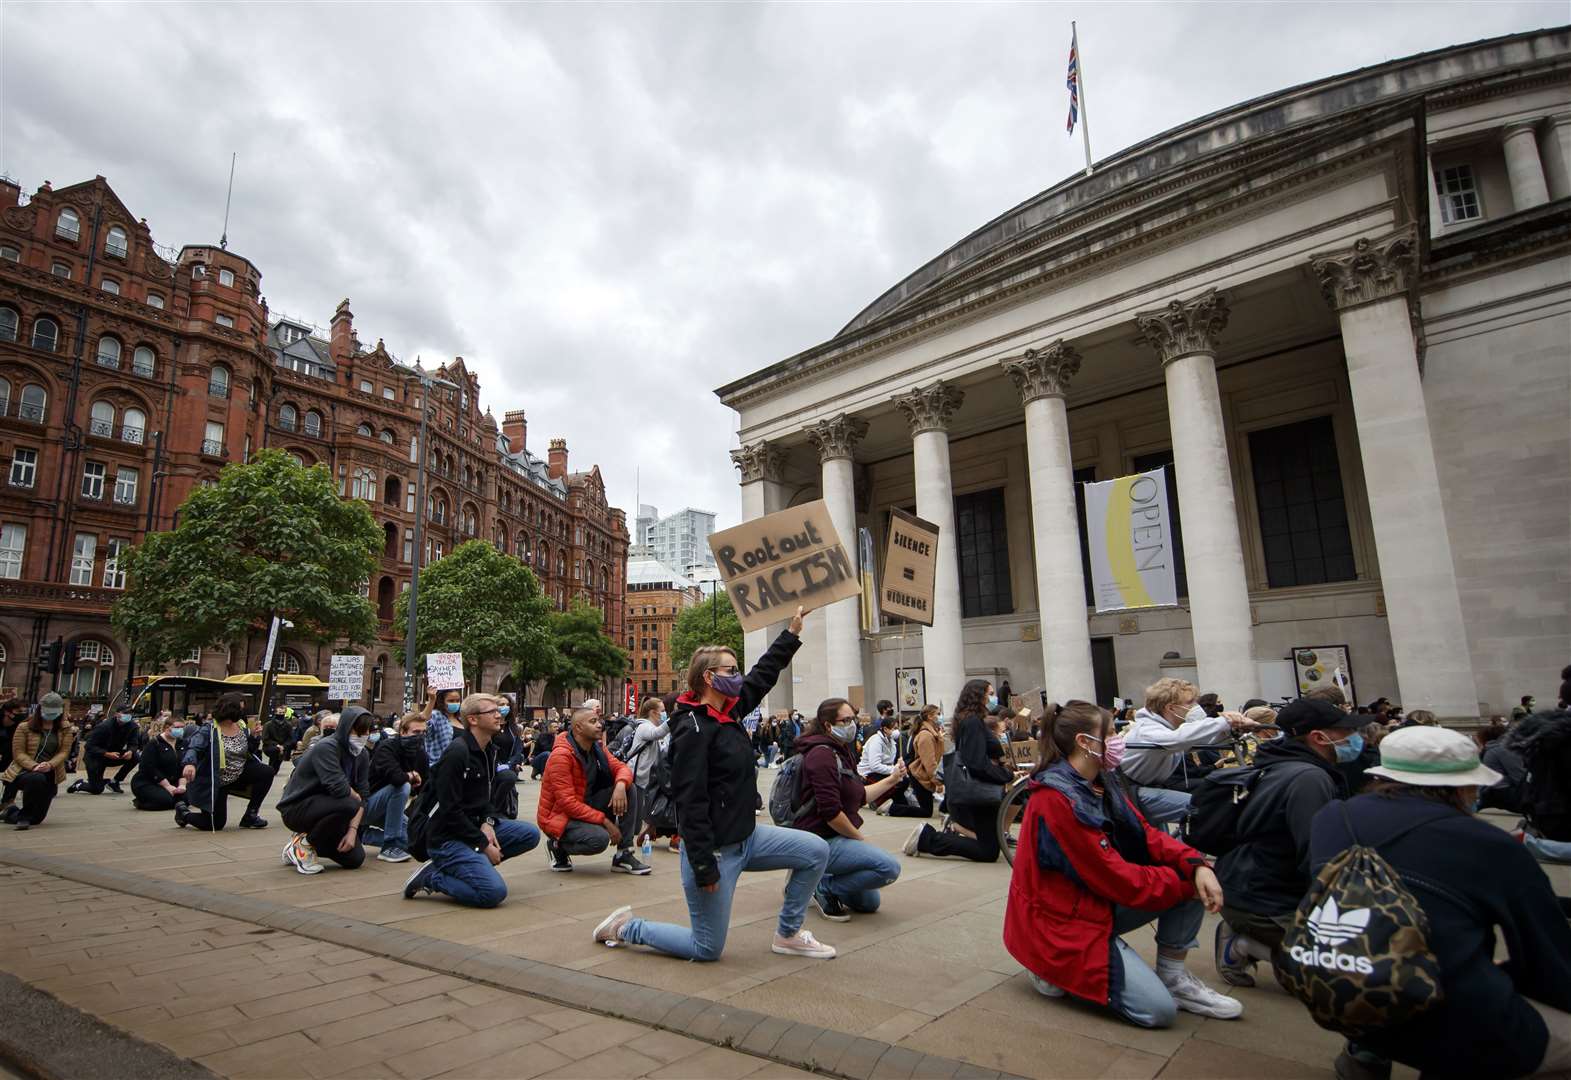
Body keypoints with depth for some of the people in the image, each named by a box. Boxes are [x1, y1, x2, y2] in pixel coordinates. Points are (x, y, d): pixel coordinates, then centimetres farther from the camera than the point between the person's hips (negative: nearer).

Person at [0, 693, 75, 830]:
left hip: (50, 775, 3)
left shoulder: (65, 729, 4)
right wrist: (34, 766, -25)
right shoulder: (24, 727, -2)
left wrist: (50, 765, -25)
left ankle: (12, 813, 43)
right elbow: (18, 753, -7)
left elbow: (64, 752, -4)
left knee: (36, 818, 6)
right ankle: (23, 816, -18)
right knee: (37, 779, -42)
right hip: (25, 770, -3)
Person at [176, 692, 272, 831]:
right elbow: (193, 748, -35)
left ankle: (250, 815, -1)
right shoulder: (208, 730, -18)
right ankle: (183, 812, 31)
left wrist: (255, 737, -12)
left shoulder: (242, 726, 0)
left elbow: (250, 751, 8)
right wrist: (190, 763, -56)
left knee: (267, 773, -17)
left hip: (239, 775, 6)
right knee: (214, 824, -2)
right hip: (213, 781, -5)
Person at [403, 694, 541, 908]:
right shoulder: (457, 752, -19)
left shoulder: (489, 751, 9)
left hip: (474, 826, 9)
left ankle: (474, 863, 3)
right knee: (494, 892, -21)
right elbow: (450, 810, -20)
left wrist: (487, 822, -5)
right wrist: (484, 844, -16)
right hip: (447, 836, -9)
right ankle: (431, 877, -3)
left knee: (530, 834, -5)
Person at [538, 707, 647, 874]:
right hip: (559, 815, -8)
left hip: (586, 807, 8)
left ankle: (624, 855, -7)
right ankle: (557, 844, 0)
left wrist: (621, 785, -26)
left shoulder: (597, 747, 2)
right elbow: (567, 803, -26)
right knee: (600, 839, -33)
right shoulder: (561, 755, -22)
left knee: (628, 789, -10)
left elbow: (621, 767, 0)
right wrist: (605, 821, -26)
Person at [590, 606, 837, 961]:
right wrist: (703, 867, -24)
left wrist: (793, 630, 18)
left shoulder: (730, 711, 4)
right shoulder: (693, 729, -22)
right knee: (708, 948, 4)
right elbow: (690, 801, -25)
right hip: (714, 848, -9)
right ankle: (625, 927, 22)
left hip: (747, 836, 9)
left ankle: (788, 935, 20)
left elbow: (764, 673, 16)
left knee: (816, 851, 5)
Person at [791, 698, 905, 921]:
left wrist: (892, 779, 10)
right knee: (890, 867, -24)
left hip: (837, 838, 10)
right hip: (822, 840, -10)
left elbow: (860, 796, 17)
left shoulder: (842, 752, 14)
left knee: (869, 903, 17)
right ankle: (825, 888, -9)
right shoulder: (823, 754, -19)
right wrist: (860, 838, -13)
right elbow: (830, 812, -25)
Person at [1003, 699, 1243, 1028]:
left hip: (1099, 902, 9)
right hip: (1061, 924, -9)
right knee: (1158, 1009, -17)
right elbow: (1115, 878, -23)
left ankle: (1173, 978, 8)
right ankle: (1059, 970, 2)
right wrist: (1184, 883, -14)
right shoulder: (1056, 802, -26)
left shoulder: (1103, 783, 3)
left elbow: (1145, 835, 0)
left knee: (1193, 876, -3)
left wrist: (1196, 865, -18)